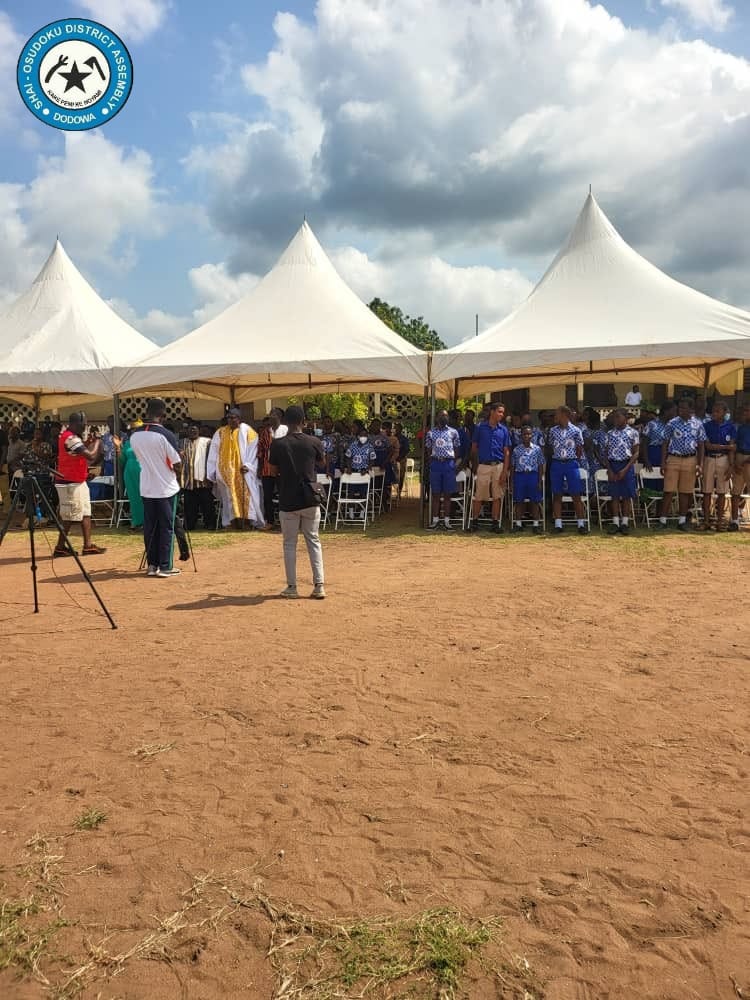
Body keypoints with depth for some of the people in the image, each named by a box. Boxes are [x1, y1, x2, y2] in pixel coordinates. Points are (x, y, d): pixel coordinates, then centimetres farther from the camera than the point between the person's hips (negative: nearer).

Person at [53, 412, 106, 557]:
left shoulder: (71, 437, 13)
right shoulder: (70, 438, -19)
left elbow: (84, 454, 15)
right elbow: (90, 455, -23)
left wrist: (93, 442, 3)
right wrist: (97, 442, -8)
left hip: (77, 481, 10)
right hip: (70, 483, -10)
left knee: (85, 513, 9)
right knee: (70, 516, -4)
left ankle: (88, 545, 10)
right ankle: (60, 547, 5)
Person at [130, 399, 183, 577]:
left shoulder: (134, 435, 0)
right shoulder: (166, 435, -16)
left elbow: (141, 458, 11)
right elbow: (177, 465, -12)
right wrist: (177, 475, 10)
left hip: (147, 488, 5)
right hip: (167, 488, -5)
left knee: (149, 527, 11)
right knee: (166, 528, 3)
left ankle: (152, 564, 15)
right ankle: (165, 566, 6)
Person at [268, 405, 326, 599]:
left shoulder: (278, 444, -9)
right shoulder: (314, 442, -4)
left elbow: (274, 470, 2)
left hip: (288, 501, -1)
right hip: (310, 499, 2)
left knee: (289, 543, 9)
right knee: (313, 541, 10)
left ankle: (291, 587, 12)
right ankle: (319, 585, 6)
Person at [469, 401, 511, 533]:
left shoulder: (503, 430, 6)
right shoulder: (480, 428, 2)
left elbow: (506, 452, 5)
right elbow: (474, 448, 7)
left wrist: (505, 471, -4)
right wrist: (475, 466, 5)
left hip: (499, 466, 2)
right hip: (483, 466, -2)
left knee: (497, 496, 5)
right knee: (479, 496, 0)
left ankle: (495, 523, 11)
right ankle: (474, 521, 9)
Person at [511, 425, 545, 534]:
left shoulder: (537, 449, 3)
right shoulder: (516, 449, 5)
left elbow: (541, 466, 4)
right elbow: (513, 466, 7)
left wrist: (540, 481, -3)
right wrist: (512, 482, 3)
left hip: (533, 475, -1)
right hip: (519, 475, 1)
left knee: (535, 501, 2)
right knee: (519, 501, 4)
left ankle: (536, 525, 8)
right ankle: (518, 524, 14)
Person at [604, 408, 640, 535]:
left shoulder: (633, 432, -1)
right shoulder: (610, 433, 7)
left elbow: (636, 453, -2)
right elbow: (606, 453, 7)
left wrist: (625, 469, -11)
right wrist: (609, 470, -4)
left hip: (627, 466, -2)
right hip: (613, 466, 2)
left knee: (626, 496, 1)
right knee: (615, 495, 3)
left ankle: (624, 522, 8)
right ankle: (615, 522, 7)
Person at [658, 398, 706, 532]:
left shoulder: (698, 424, 3)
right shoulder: (672, 423, 1)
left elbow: (701, 444, 6)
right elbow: (665, 443, 3)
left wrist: (700, 463, 0)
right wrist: (663, 462, -3)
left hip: (690, 460, 1)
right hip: (673, 459, -1)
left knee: (685, 492, 6)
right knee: (669, 491, -4)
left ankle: (682, 521, 14)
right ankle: (663, 520, 1)